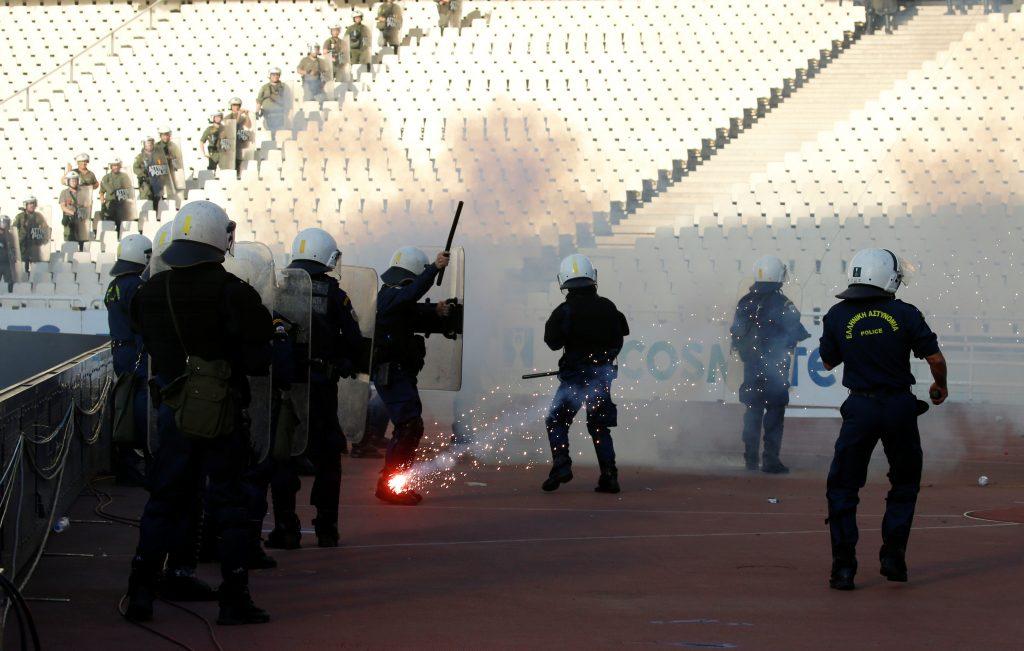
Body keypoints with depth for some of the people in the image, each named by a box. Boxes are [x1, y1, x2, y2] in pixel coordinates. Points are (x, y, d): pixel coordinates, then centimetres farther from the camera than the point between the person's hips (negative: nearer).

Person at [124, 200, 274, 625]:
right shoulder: (230, 292, -16)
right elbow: (258, 356, -15)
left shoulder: (149, 292, 0)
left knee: (165, 499, 14)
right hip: (223, 414, -4)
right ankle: (234, 599, 7)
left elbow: (149, 346, 9)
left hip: (173, 410, 4)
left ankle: (141, 593, 12)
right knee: (229, 503, 5)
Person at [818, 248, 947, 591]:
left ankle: (843, 567, 1)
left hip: (860, 408, 0)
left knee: (843, 488, 9)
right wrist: (940, 386, 15)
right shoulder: (905, 314, -5)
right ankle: (893, 558, 14)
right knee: (904, 484, 19)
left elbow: (828, 362, 10)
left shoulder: (838, 316, -2)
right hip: (900, 407, 0)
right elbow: (935, 358, -4)